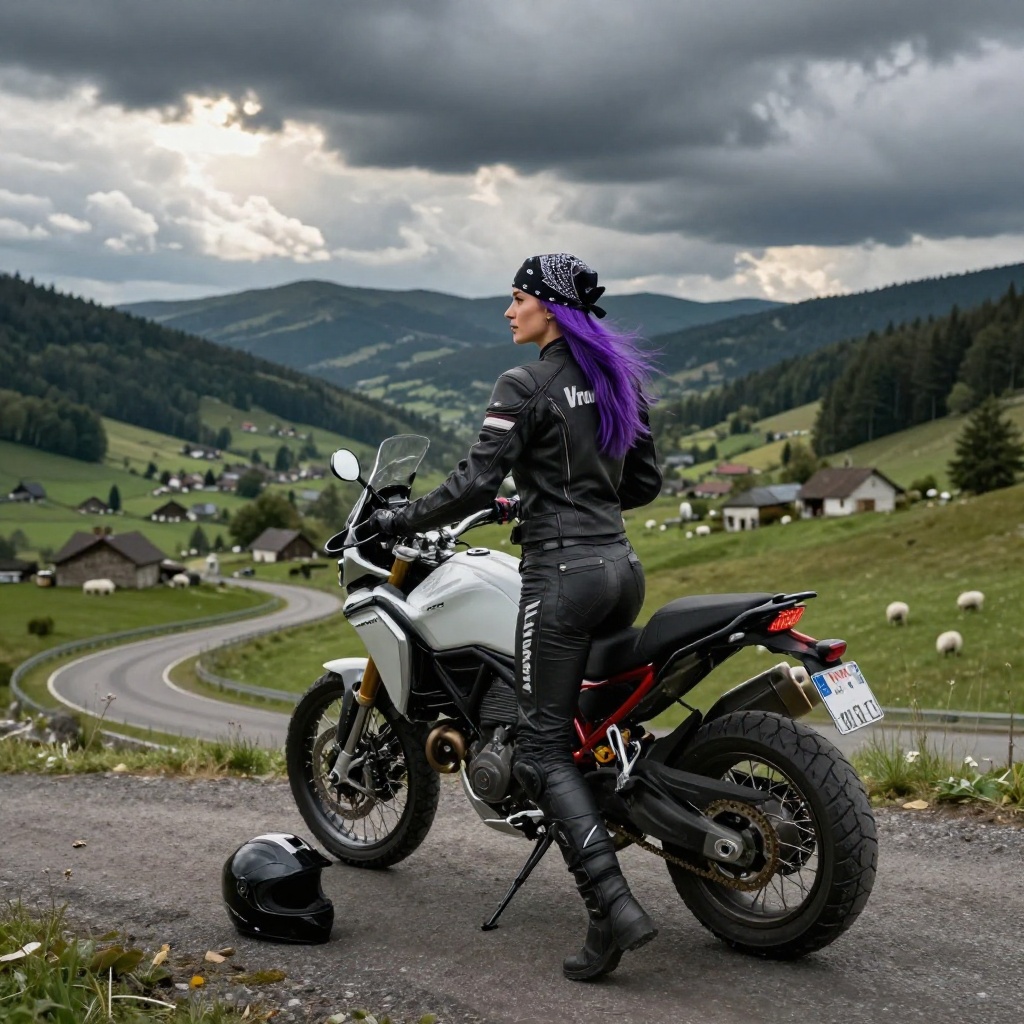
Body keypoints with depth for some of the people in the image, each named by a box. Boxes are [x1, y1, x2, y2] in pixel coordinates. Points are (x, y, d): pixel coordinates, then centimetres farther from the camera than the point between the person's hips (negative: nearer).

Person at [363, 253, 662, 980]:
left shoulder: (524, 387, -10)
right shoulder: (620, 376, 12)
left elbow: (476, 484, -17)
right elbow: (646, 481, 17)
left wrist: (401, 521, -4)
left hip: (560, 573, -8)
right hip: (620, 566, 8)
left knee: (543, 749, -4)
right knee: (590, 718, 28)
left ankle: (616, 907, -15)